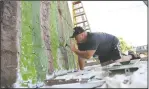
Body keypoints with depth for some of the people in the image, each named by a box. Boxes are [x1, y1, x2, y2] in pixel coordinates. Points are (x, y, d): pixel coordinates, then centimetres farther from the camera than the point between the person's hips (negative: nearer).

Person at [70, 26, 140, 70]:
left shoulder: (93, 38, -43)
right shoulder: (80, 43, -16)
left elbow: (88, 56, -49)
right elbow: (81, 57, -11)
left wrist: (75, 50, -41)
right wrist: (82, 70, -15)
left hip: (113, 44, -8)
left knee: (117, 62, -20)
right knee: (105, 65, 7)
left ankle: (131, 56, 12)